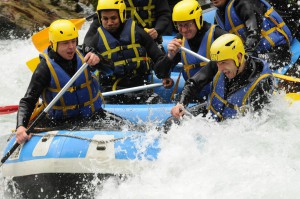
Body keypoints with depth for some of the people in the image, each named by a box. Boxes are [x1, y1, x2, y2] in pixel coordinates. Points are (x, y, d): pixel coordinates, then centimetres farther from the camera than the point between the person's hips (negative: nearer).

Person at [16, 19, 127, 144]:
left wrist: (97, 59, -34)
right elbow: (27, 101, -13)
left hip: (93, 114, 3)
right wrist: (21, 127, -31)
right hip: (61, 121, -3)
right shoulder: (45, 68, -10)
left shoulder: (81, 54, 2)